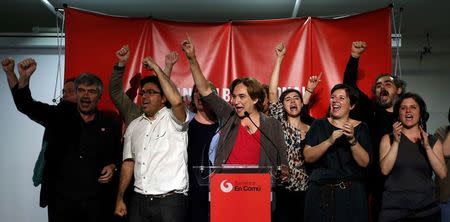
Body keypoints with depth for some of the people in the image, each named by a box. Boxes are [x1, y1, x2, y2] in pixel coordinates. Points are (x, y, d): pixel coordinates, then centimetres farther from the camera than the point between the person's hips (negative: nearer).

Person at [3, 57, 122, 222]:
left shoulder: (110, 124, 5)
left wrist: (112, 167, -7)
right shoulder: (59, 116, 4)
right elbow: (26, 105, -6)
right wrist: (23, 78, -22)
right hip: (61, 198, 0)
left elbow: (118, 155, 14)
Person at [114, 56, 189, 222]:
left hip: (170, 200, -5)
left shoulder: (172, 119, -3)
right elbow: (129, 163, 16)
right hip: (139, 200, 5)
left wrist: (156, 68, -16)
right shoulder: (134, 125, 14)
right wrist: (120, 198, 11)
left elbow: (177, 101, -26)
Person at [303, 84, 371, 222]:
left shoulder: (361, 127, 5)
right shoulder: (319, 125, 6)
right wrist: (329, 141, -19)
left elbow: (364, 162, -5)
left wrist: (352, 140, -19)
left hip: (351, 193, 0)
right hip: (320, 193, 0)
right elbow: (308, 157, -6)